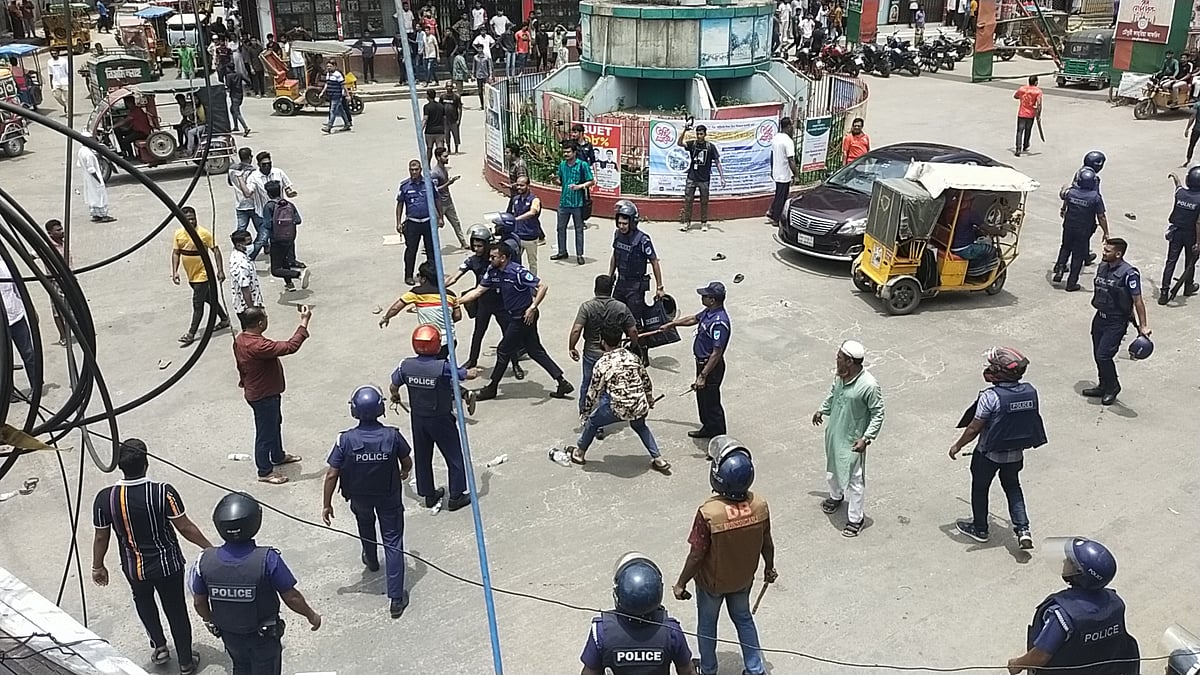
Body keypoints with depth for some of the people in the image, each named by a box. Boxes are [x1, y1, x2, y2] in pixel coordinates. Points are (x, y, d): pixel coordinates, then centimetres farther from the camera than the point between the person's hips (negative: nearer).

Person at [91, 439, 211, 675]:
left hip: (134, 567, 2)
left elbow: (101, 537, -6)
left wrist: (97, 566, 11)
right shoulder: (163, 492, -25)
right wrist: (209, 548, -2)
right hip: (168, 564, -2)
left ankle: (159, 646, 34)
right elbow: (185, 527, -17)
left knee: (143, 601, 33)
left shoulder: (105, 498, -19)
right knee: (176, 609, 18)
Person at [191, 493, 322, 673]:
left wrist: (209, 620, 16)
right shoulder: (268, 559, -31)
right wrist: (311, 615, -3)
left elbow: (199, 602, -6)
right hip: (263, 637, -3)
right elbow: (291, 597, -21)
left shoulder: (205, 561, -21)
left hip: (229, 634, 3)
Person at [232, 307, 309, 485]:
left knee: (275, 424, 28)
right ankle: (265, 472, 25)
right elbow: (290, 347, -37)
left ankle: (278, 456, 49)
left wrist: (244, 380, 28)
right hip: (263, 397, -10)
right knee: (266, 432, 8)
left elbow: (241, 365, 11)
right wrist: (304, 322, -32)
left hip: (254, 389, 10)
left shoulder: (240, 339, -5)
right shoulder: (258, 346, -36)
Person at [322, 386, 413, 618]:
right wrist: (404, 472, 19)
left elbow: (331, 474, -18)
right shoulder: (392, 435, -22)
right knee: (393, 542, 6)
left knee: (365, 524, 34)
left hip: (359, 497, 1)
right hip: (389, 497, -1)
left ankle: (371, 559, 59)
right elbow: (407, 463, -5)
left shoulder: (346, 440, -23)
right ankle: (396, 598, 4)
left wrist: (326, 504, -4)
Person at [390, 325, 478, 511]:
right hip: (441, 419, -4)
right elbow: (468, 375, -10)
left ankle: (428, 494, 31)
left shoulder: (406, 366, -10)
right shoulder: (443, 367, -23)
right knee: (454, 456, 11)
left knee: (422, 456, 19)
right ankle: (456, 496, 18)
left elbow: (394, 385, 5)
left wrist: (395, 397, 29)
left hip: (417, 418, 5)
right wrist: (473, 372, 15)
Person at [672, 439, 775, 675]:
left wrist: (681, 584, -8)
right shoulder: (760, 506, -23)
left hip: (711, 582, -3)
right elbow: (767, 543, -7)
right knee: (743, 619, 28)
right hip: (743, 579, 3)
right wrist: (769, 568, 13)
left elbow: (696, 556, -25)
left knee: (707, 624, 23)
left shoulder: (708, 513, -36)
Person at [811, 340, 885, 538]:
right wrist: (822, 410, 25)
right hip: (834, 434, 7)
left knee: (855, 480, 6)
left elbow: (878, 414, -19)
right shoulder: (840, 376, -8)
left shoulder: (869, 385, -29)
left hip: (852, 441, -7)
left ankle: (855, 518, 23)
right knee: (832, 469, 27)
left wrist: (866, 438, -23)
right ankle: (836, 496, 55)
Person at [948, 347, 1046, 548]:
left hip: (989, 454, -5)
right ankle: (1023, 529, 16)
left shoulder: (990, 397, -27)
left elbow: (974, 428, -19)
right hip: (1015, 454, 5)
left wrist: (958, 446, -4)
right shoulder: (1030, 391, -11)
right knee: (1012, 487, 27)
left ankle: (979, 528, 35)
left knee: (980, 488, 19)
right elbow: (1029, 420, 3)